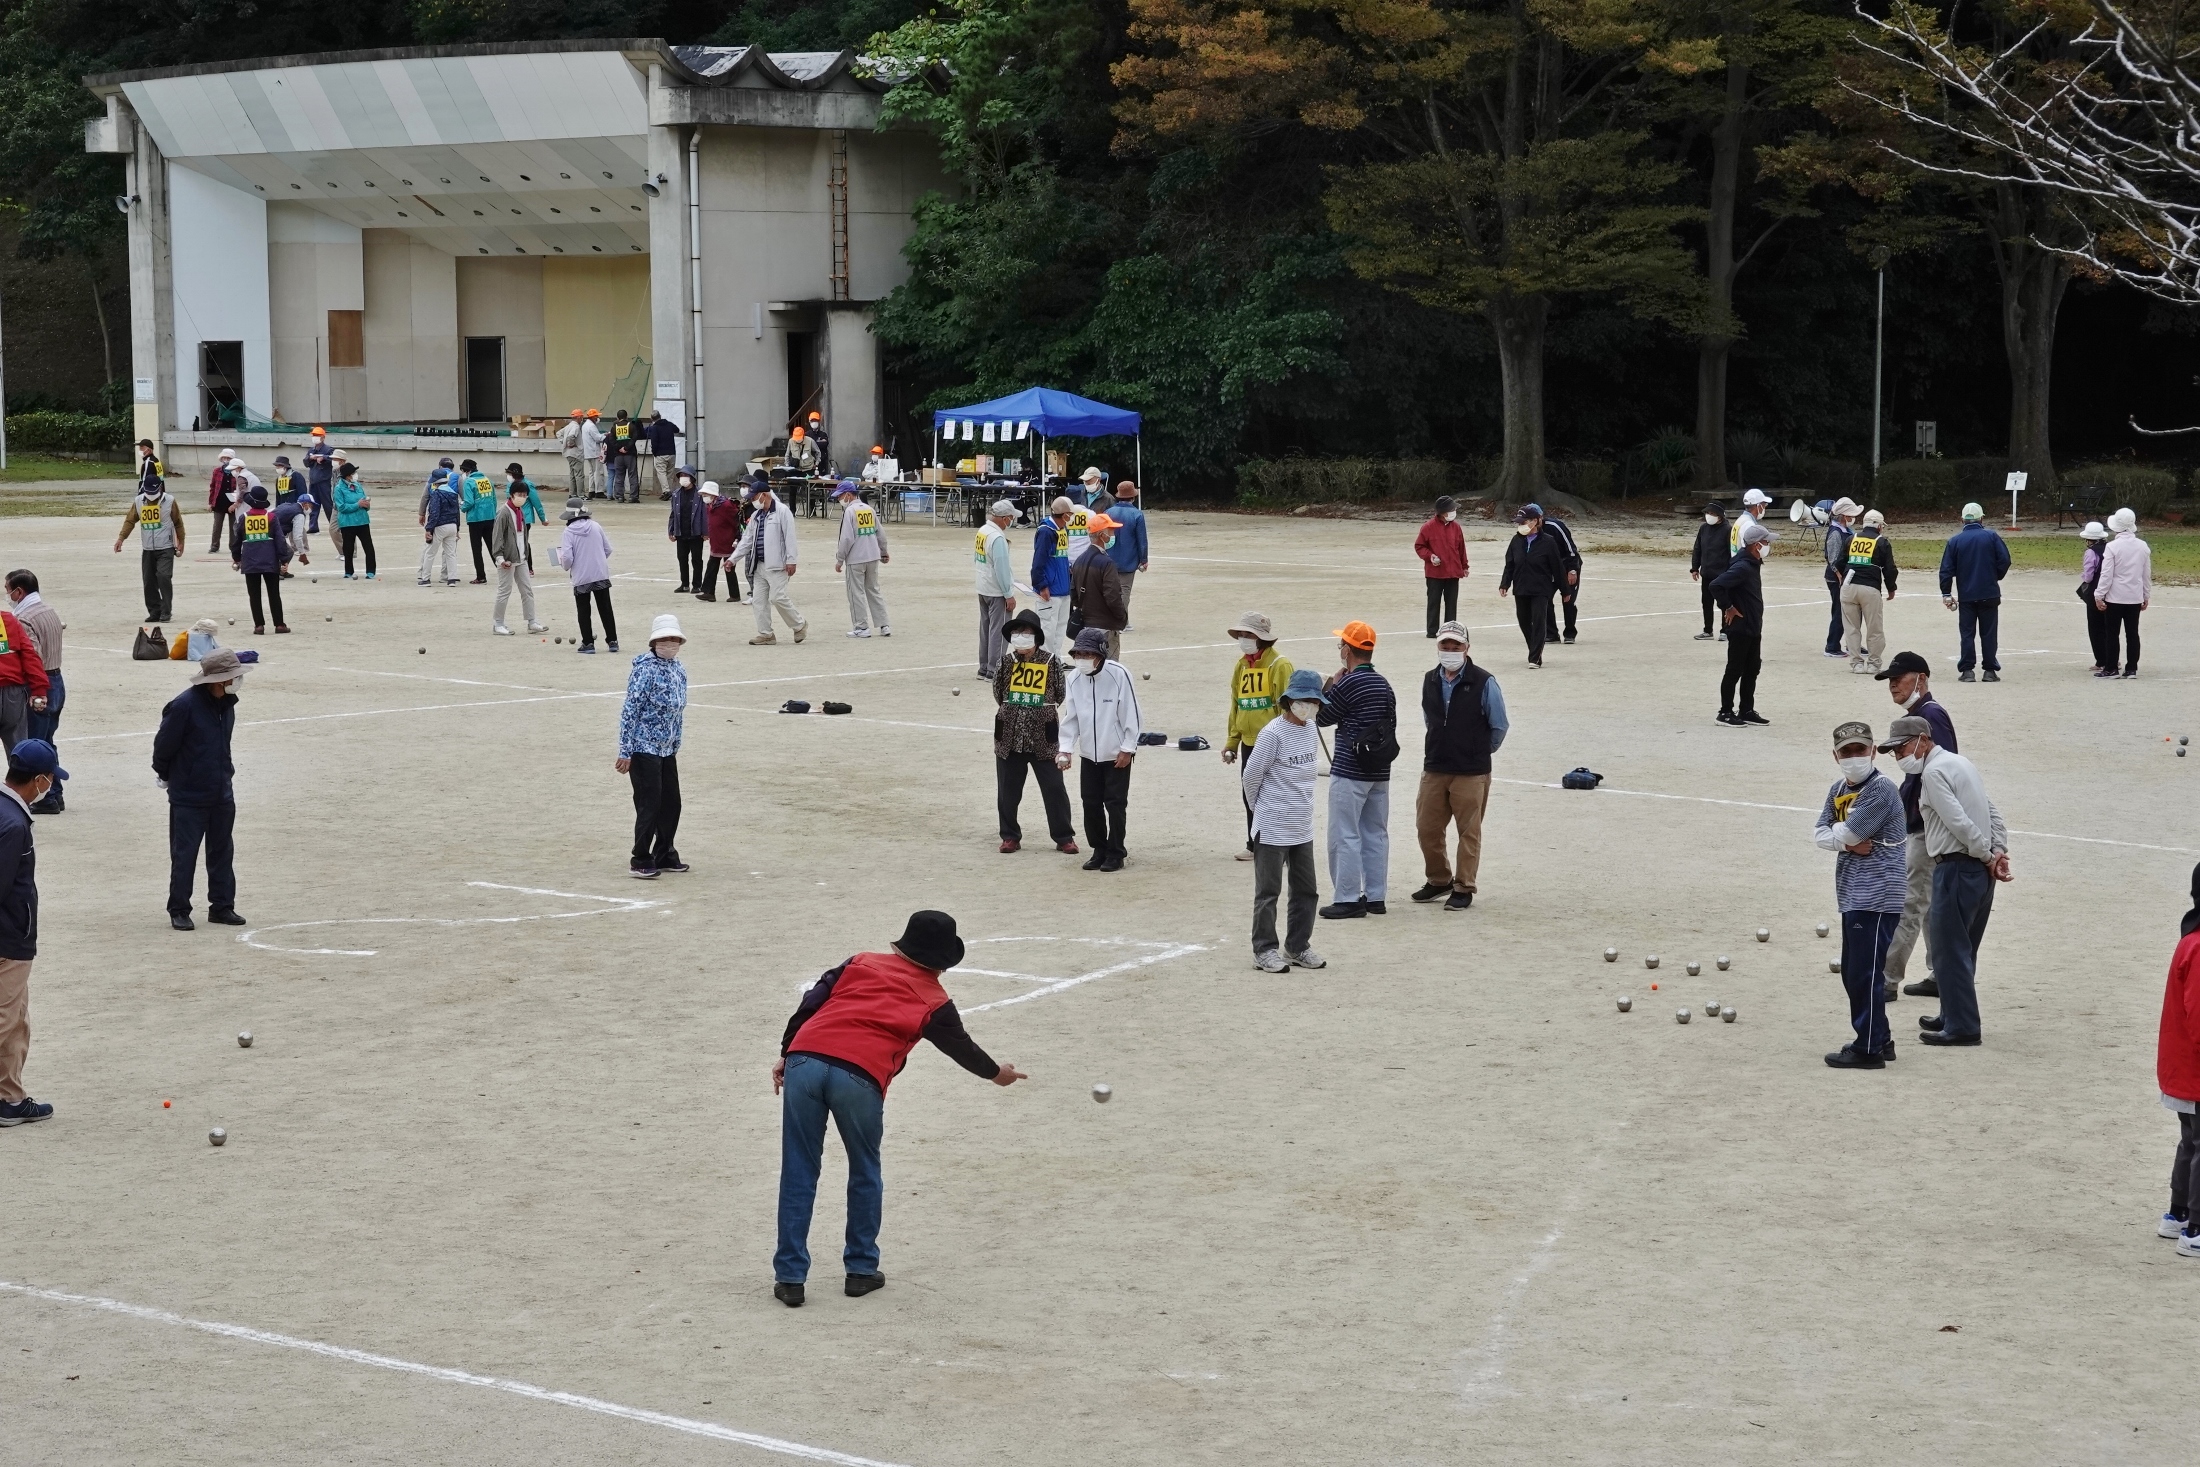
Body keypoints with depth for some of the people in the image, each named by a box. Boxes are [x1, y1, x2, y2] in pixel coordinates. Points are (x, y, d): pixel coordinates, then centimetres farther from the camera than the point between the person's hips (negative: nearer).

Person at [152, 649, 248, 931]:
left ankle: (222, 907, 21)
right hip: (188, 797, -7)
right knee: (184, 855, 1)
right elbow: (163, 745, -11)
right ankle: (179, 911, 10)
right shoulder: (184, 706, -20)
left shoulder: (227, 704, 3)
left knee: (222, 852, 12)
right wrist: (166, 776, 3)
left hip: (221, 794, 7)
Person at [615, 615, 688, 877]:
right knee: (650, 806, -5)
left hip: (667, 749, 8)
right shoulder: (645, 670, -16)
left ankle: (664, 855, 26)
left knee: (672, 804, 12)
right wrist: (625, 752, -17)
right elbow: (630, 710, -16)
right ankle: (640, 860, 5)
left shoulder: (679, 669, 8)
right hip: (644, 748, -8)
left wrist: (676, 745, 19)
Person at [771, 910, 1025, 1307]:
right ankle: (861, 1270, 26)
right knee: (864, 1174, 20)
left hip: (804, 1061, 2)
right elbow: (961, 1046, 32)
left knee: (798, 1174, 9)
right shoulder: (933, 1002, 17)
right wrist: (996, 1073, 50)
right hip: (860, 1078, -2)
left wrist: (786, 1055, 19)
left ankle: (790, 1278, 9)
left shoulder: (861, 963, 23)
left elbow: (809, 1004, 16)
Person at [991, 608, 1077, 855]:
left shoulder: (1051, 662, -6)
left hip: (1043, 738, -2)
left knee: (1054, 788, 2)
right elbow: (998, 695, 10)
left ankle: (1063, 837, 12)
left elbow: (1059, 695, 3)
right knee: (1008, 790, 8)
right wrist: (1015, 714, 11)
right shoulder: (1005, 662, -1)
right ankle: (1010, 836, 22)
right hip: (1009, 737, 2)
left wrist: (1039, 714, 8)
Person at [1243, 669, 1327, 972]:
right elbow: (1250, 775, -11)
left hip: (1303, 827, 7)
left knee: (1306, 891, 13)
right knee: (1268, 891, 2)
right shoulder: (1274, 733, -17)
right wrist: (1261, 808, 2)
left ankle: (1297, 947, 25)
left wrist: (1297, 805, 14)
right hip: (1272, 829, -7)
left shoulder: (1311, 731, 5)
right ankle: (1264, 950, 11)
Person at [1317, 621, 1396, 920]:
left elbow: (1322, 718, -7)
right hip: (1380, 771, 8)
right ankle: (1376, 896, 15)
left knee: (1345, 836, -3)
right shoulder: (1383, 684, 9)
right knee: (1376, 834, 11)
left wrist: (1327, 688, 5)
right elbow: (1390, 724, 12)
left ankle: (1348, 899, -3)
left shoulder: (1348, 684, -16)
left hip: (1350, 772, -8)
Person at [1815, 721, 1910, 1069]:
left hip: (1878, 894, -9)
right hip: (1853, 895, 9)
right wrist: (1848, 842, -12)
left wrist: (1839, 831, 3)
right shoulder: (1839, 790, 14)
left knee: (1865, 972, -7)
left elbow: (1846, 833, -19)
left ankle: (1869, 1049, -1)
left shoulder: (1881, 789, -14)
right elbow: (1820, 836, 5)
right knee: (1852, 972, 14)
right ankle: (1878, 1039, 26)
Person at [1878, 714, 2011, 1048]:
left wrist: (1988, 858, -11)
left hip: (1956, 867, -10)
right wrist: (1999, 852, 3)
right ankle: (1955, 1016, 28)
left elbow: (1959, 823, -20)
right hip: (1980, 870, 10)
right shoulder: (1960, 763, 18)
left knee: (1949, 951, -3)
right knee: (1963, 950, 18)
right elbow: (1992, 813, 14)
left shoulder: (1934, 772, -12)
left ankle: (1960, 1027, -1)